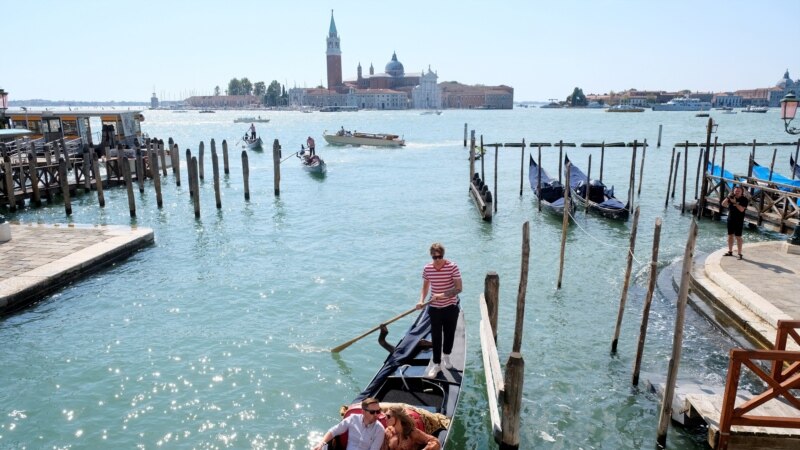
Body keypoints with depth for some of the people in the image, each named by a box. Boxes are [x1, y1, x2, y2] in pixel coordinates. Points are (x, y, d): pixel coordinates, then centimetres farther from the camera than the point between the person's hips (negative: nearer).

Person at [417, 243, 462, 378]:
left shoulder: (452, 267, -17)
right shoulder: (427, 268, -6)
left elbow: (458, 288, -18)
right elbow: (425, 287, 5)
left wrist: (443, 295, -28)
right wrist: (421, 301, -11)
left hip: (451, 307, -1)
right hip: (434, 308, 1)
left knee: (449, 334, 16)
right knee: (436, 337, 5)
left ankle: (446, 356, 41)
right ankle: (436, 364, 18)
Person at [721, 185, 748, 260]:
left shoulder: (744, 199, -8)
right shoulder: (731, 197, 4)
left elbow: (741, 209, -19)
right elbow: (723, 204, -2)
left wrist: (735, 202, -25)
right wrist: (728, 197, -14)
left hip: (739, 221, -5)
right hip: (730, 220, 5)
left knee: (738, 237, -6)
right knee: (730, 236, 12)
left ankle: (740, 254, -2)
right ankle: (730, 252, 23)